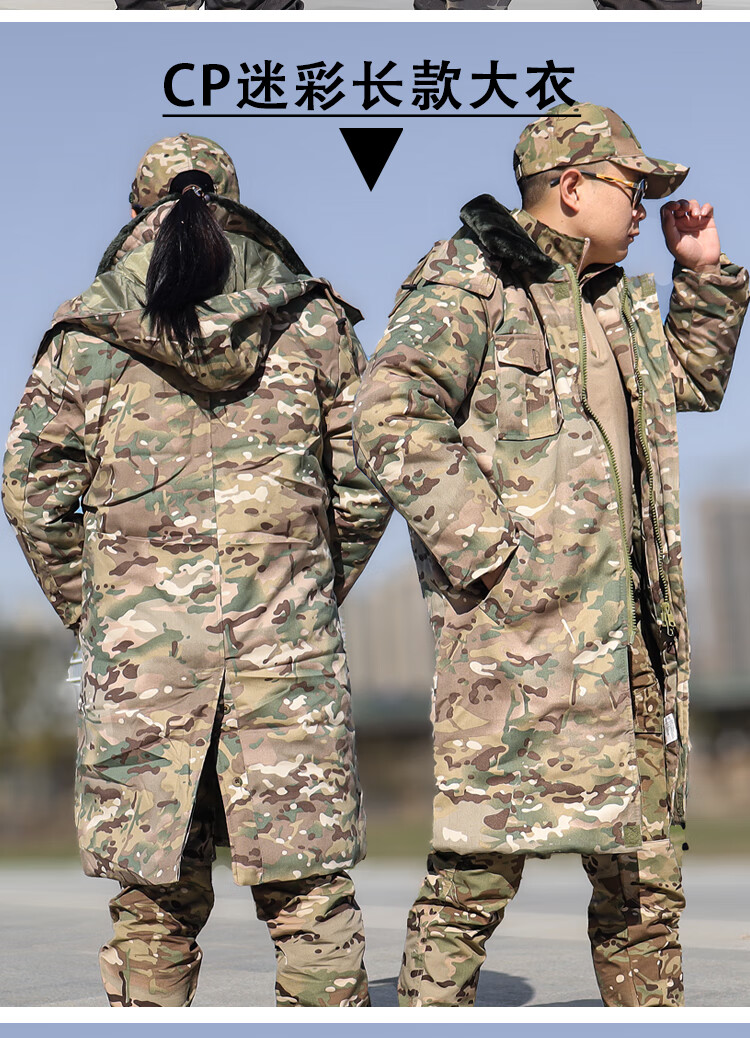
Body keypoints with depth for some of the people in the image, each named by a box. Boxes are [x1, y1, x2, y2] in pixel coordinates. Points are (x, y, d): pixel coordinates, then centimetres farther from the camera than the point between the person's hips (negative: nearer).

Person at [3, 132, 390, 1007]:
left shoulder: (87, 335, 3)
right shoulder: (317, 323, 6)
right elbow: (364, 488, 6)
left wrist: (89, 616, 14)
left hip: (139, 644, 0)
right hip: (289, 641, 0)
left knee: (155, 900, 9)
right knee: (312, 896, 5)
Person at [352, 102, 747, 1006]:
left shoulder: (617, 301, 22)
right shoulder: (468, 280, -4)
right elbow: (389, 421, -15)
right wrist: (486, 552, -18)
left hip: (630, 626, 8)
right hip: (518, 624, -8)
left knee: (645, 868, 11)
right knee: (480, 860, -10)